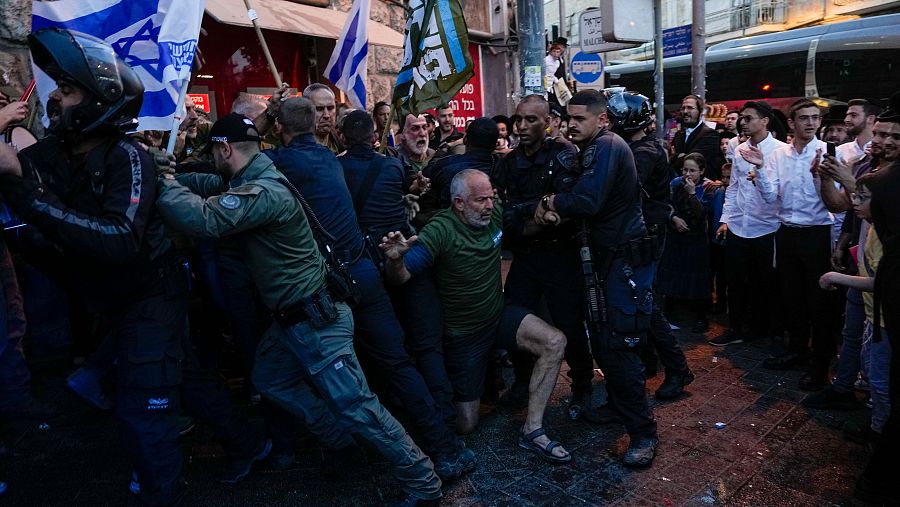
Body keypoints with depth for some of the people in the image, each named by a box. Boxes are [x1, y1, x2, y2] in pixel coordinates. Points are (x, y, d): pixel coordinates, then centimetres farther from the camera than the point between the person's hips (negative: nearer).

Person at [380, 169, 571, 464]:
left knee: (555, 342, -20)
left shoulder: (494, 215, -8)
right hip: (463, 334, -5)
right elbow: (400, 277, -30)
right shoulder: (442, 230, -24)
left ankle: (532, 430, -9)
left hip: (499, 315, 5)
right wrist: (395, 259, -51)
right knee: (466, 426, 2)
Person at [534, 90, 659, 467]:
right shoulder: (594, 149, 15)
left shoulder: (608, 146, -16)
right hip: (609, 256, 10)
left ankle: (643, 432, 2)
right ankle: (619, 405, 32)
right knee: (601, 339, 15)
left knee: (618, 346, -10)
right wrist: (558, 212, -9)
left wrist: (551, 203, -11)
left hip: (627, 259, -10)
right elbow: (583, 202, 12)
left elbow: (587, 201, -28)